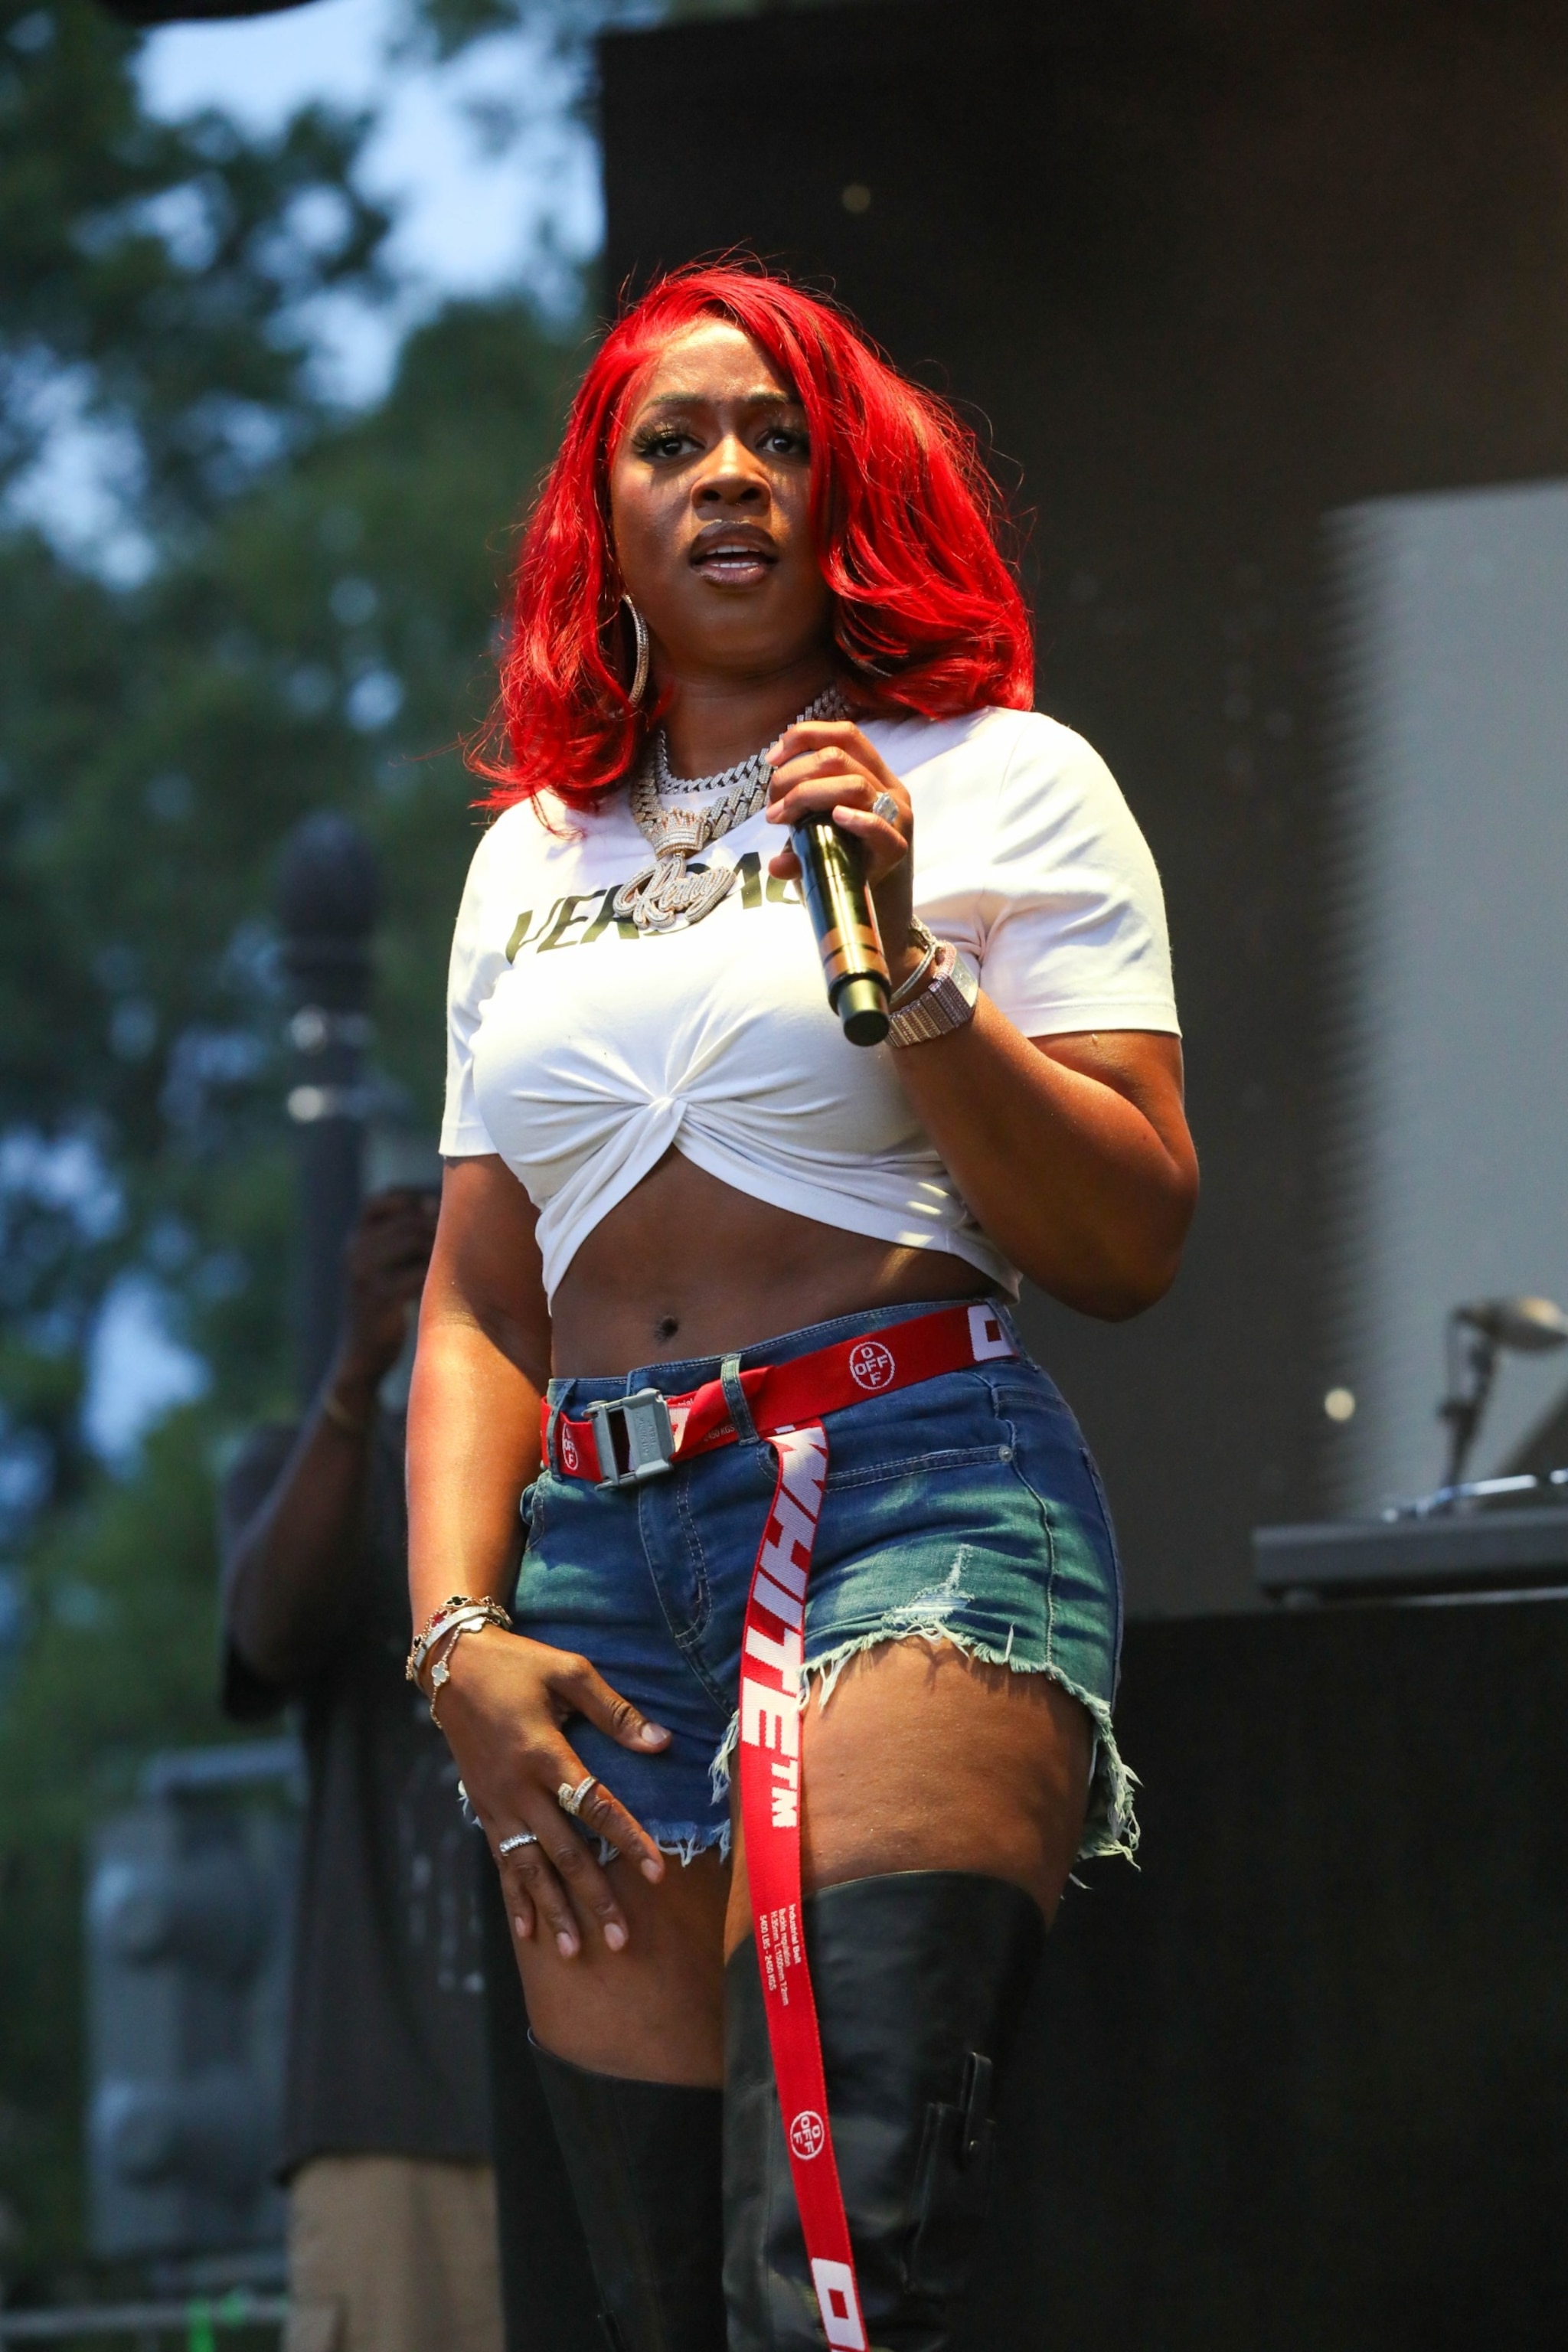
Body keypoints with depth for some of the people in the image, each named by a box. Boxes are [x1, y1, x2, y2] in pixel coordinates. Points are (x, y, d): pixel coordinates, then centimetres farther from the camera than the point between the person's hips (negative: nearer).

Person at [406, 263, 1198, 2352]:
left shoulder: (999, 783, 8)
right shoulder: (531, 859, 22)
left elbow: (1131, 1248, 0)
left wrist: (907, 972, -11)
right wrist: (459, 1633, 5)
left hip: (925, 1498, -5)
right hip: (601, 1554, 5)